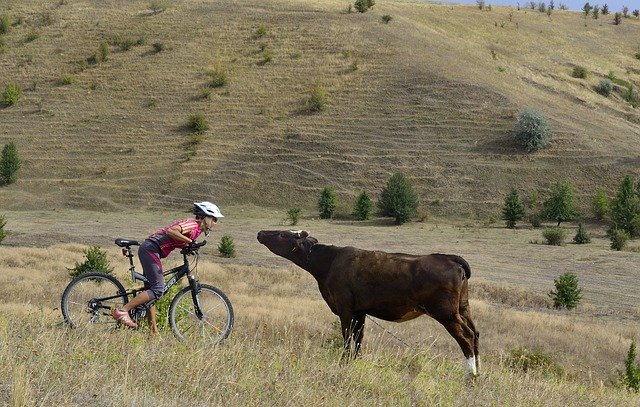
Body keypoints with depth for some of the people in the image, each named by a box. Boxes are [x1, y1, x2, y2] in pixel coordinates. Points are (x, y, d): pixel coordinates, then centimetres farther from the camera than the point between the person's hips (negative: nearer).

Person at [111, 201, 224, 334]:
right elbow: (171, 231, -27)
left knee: (151, 290, 11)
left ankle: (153, 330, 14)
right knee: (158, 289, -14)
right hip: (150, 249, -11)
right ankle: (122, 311, -17)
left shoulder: (196, 228, 19)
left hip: (148, 250, 11)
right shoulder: (193, 225, -12)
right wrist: (189, 241, -22)